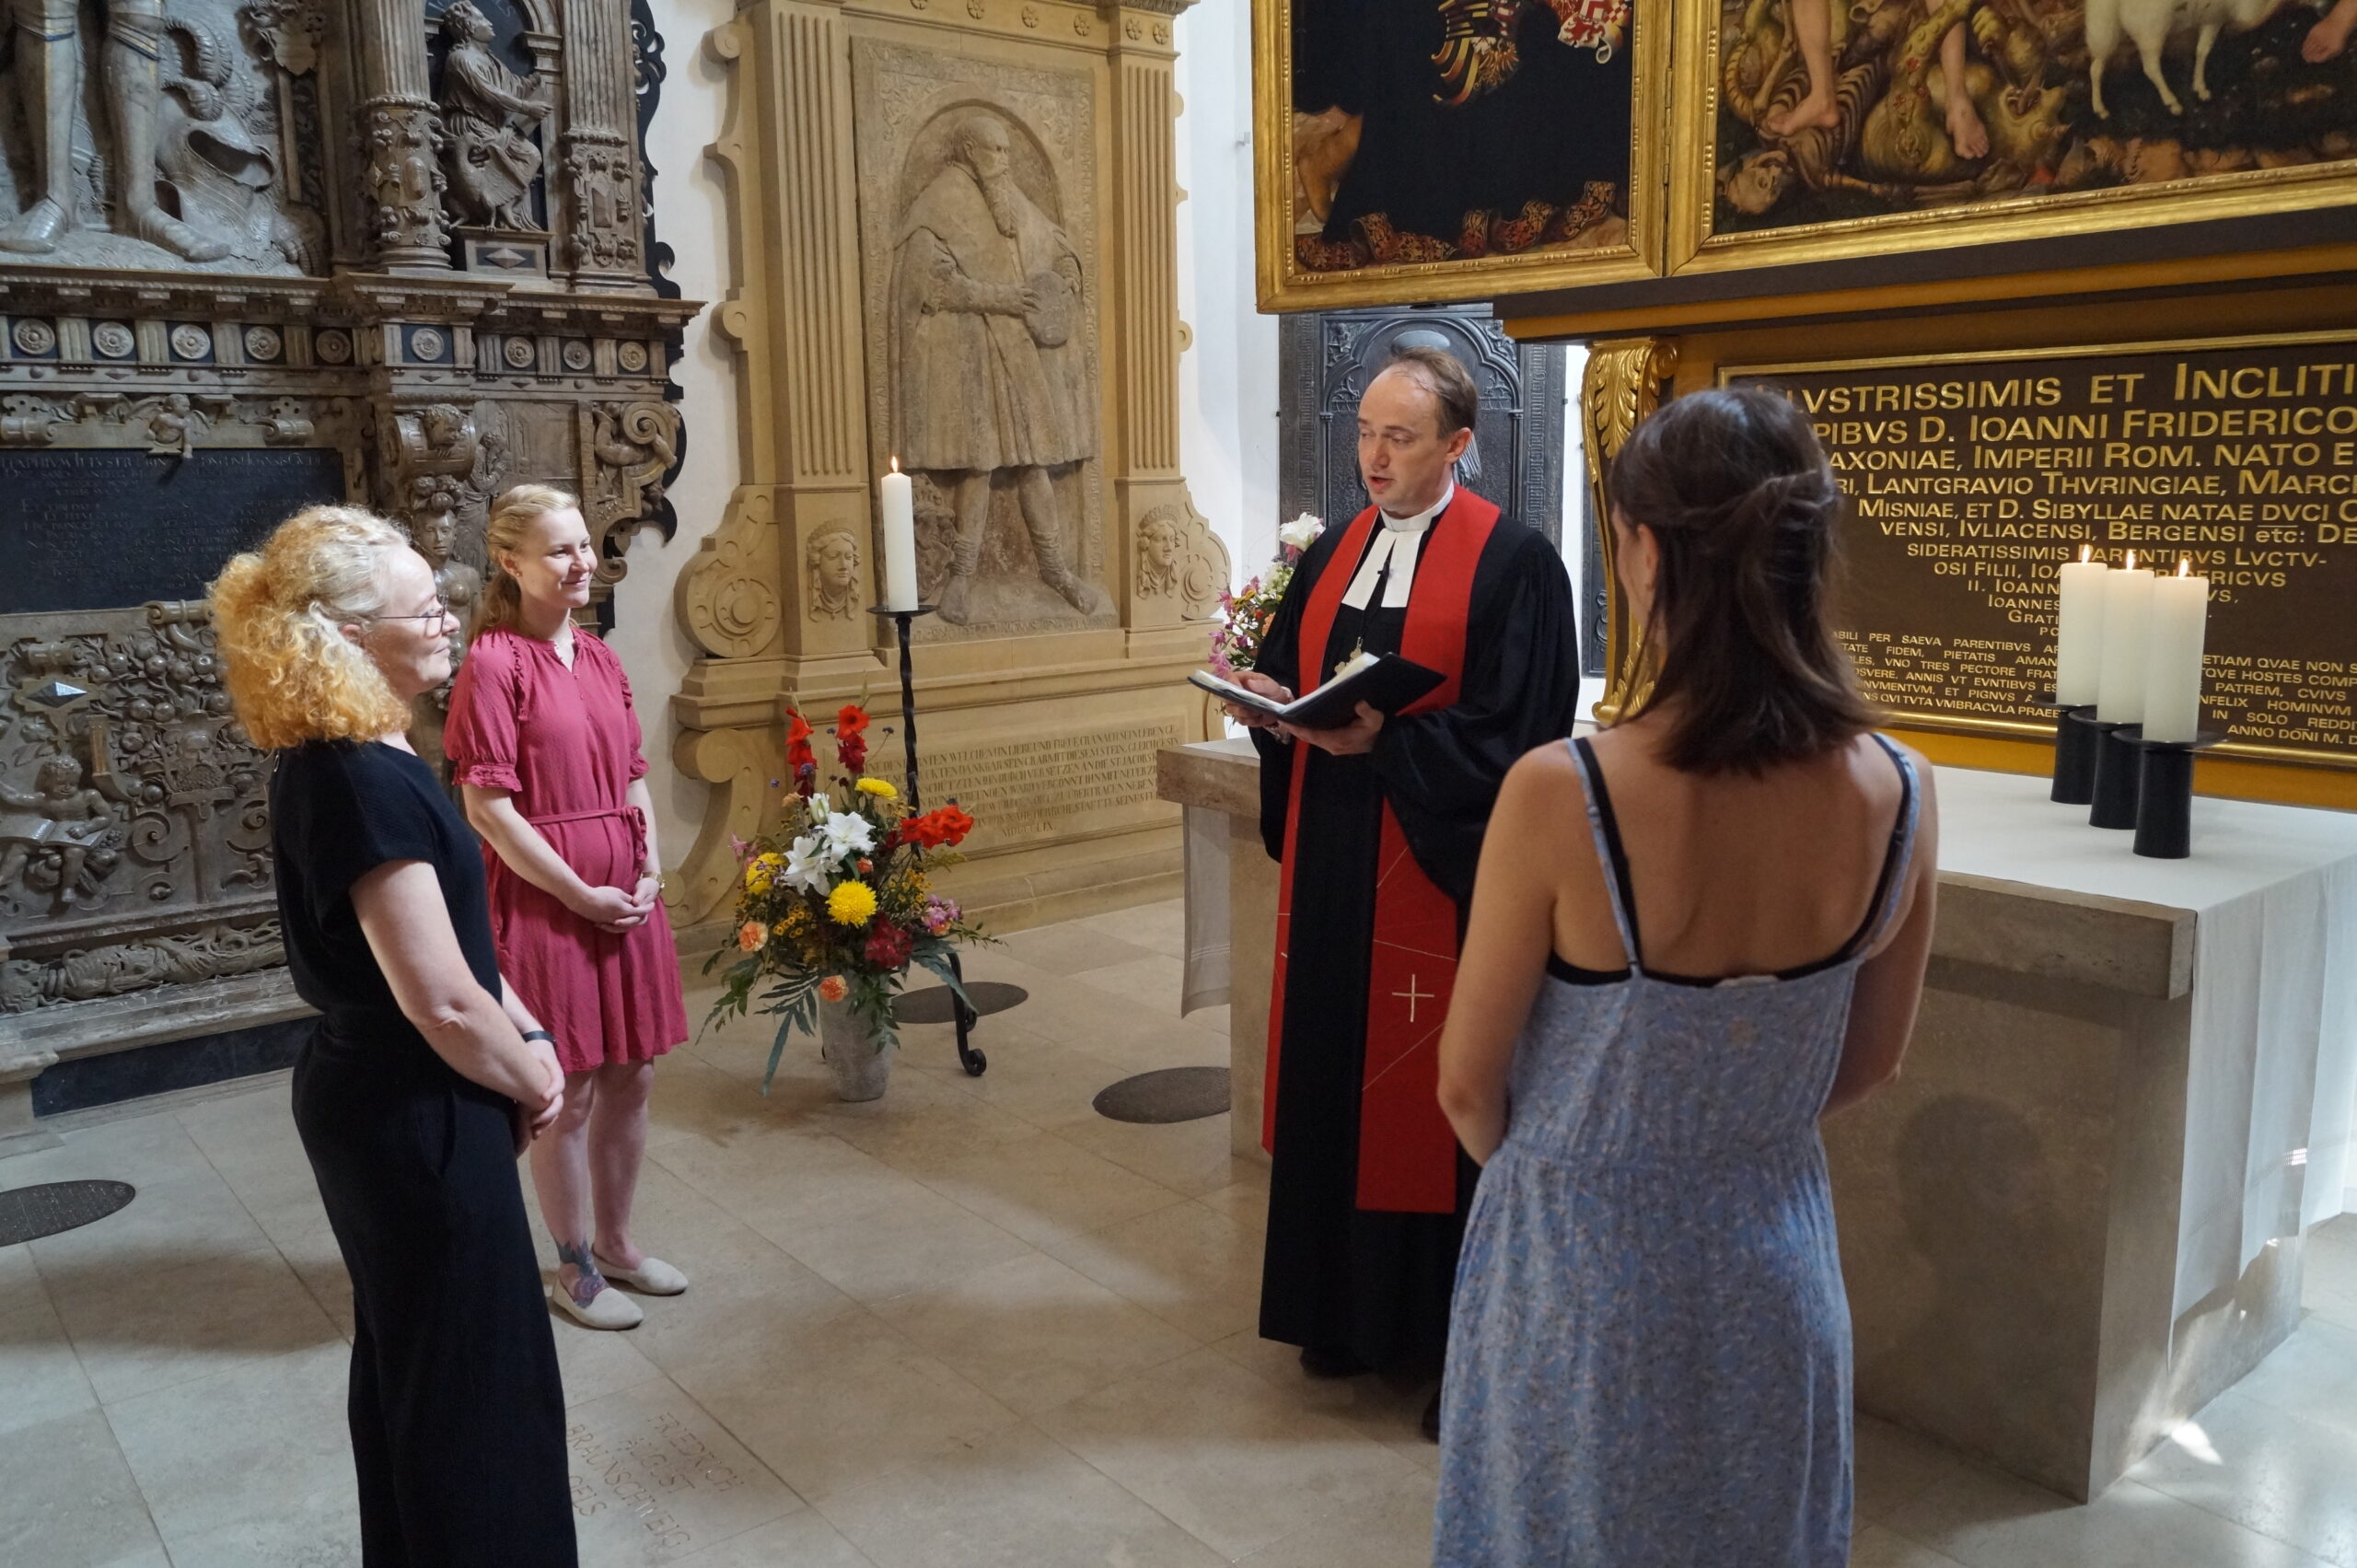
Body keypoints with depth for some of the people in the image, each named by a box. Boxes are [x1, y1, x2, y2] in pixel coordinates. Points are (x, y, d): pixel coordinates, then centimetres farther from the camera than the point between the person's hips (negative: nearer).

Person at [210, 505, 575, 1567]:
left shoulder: (331, 763, 6)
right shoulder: (365, 782, -25)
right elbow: (442, 1002, -26)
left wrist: (526, 1034, 5)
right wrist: (530, 1081, -9)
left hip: (377, 1104, 10)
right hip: (420, 1118, -10)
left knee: (409, 1363, 24)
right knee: (470, 1377, 6)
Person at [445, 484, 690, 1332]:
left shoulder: (599, 656, 10)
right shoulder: (494, 663, -13)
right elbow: (487, 807, -16)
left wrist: (649, 868, 0)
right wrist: (580, 895, -14)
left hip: (626, 896, 7)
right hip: (545, 903, -7)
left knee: (631, 1077, 15)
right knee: (569, 1091, 4)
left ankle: (615, 1240, 33)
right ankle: (575, 1269, 22)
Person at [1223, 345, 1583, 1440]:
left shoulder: (1513, 563, -8)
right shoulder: (1330, 557, 12)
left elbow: (1512, 731, -14)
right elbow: (1281, 678, 15)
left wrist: (1384, 740, -22)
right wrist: (1279, 709, -7)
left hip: (1443, 872, -6)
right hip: (1333, 867, 6)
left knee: (1441, 1094, 2)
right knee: (1339, 1081, 12)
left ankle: (1464, 1337, 18)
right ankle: (1350, 1308, 29)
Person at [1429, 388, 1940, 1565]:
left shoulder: (1560, 794, -27)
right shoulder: (1897, 795, -14)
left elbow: (1469, 1084, -13)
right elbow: (1870, 1062, 1)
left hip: (1582, 1267, -3)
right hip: (1774, 1260, 4)